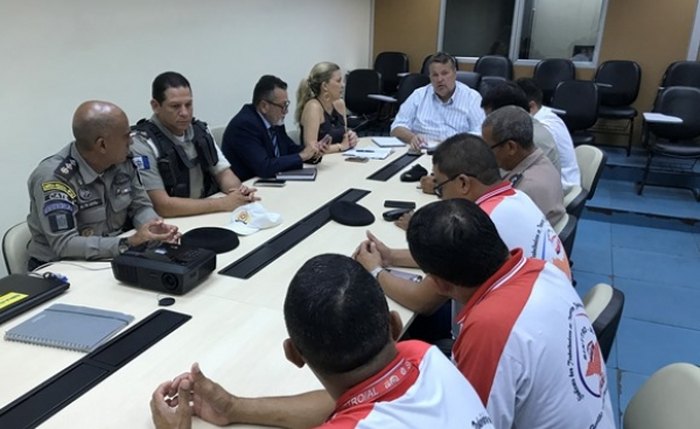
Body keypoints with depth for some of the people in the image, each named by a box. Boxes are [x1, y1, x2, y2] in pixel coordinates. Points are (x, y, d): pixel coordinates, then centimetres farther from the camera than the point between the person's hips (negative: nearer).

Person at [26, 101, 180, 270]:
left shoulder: (123, 162, -3)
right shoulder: (53, 177, -22)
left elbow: (140, 206, 6)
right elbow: (64, 243, -27)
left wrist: (154, 225, -16)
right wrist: (127, 244, -35)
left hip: (113, 259, 6)